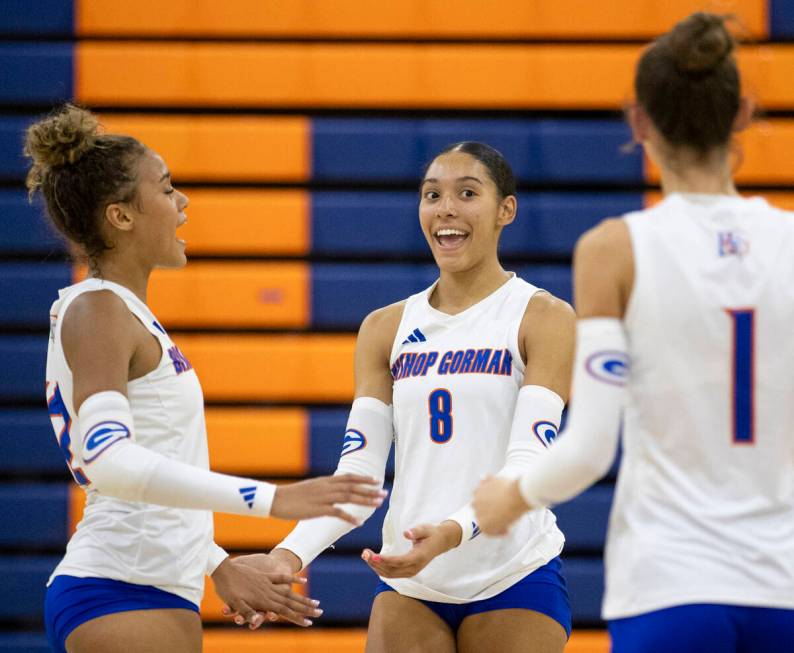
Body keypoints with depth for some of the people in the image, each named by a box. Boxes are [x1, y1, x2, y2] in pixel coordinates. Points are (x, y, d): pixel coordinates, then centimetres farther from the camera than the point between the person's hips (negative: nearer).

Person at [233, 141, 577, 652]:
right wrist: (293, 553, -15)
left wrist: (453, 531, -34)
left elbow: (528, 462, -16)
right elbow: (357, 472, 3)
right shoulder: (386, 328, 10)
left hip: (514, 578, -4)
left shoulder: (544, 318, -4)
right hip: (409, 584, 4)